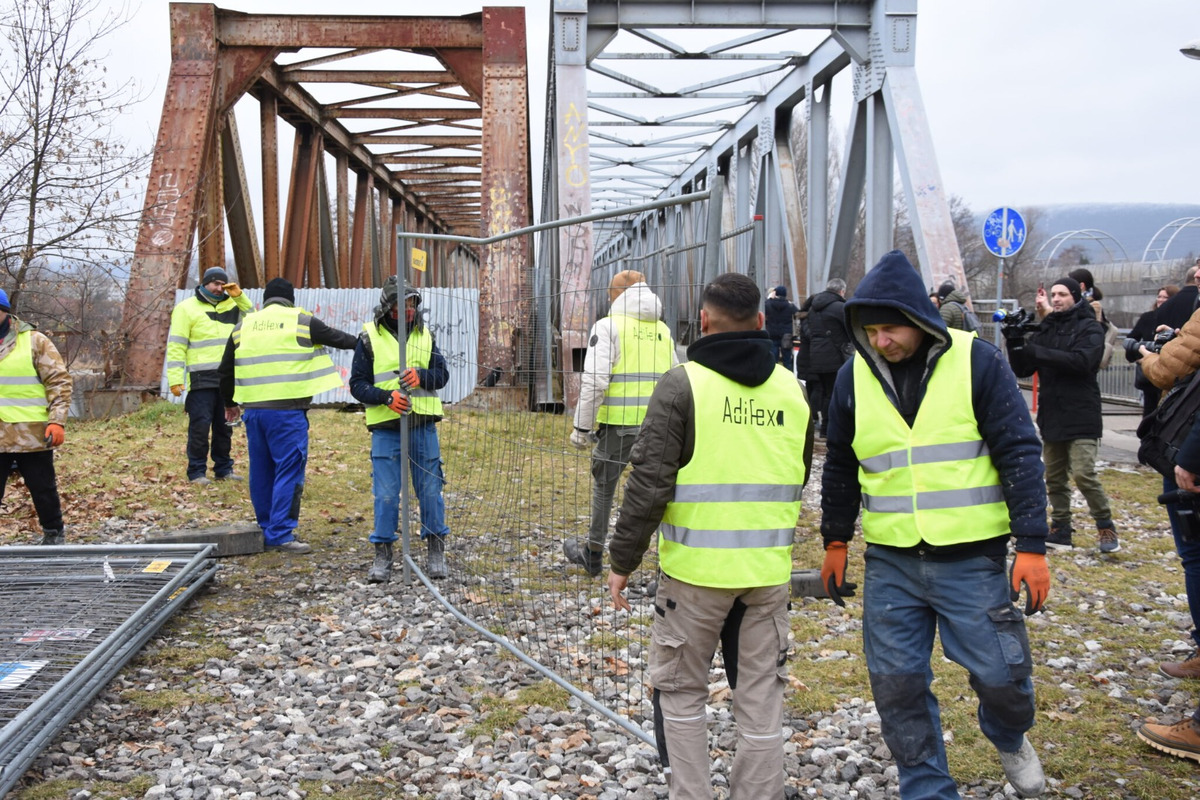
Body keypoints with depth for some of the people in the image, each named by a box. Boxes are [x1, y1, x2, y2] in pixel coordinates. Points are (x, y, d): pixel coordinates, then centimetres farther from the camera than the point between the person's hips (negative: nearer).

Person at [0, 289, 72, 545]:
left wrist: (57, 421, -14)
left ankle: (54, 535, 25)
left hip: (32, 435, -3)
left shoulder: (34, 341, -1)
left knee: (43, 489, 9)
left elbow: (59, 381, -4)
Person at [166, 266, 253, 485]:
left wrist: (239, 296, 2)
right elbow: (176, 346, -7)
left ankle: (223, 469, 20)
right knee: (200, 426, -6)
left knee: (224, 426, 11)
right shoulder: (186, 308, -3)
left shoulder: (230, 306, 14)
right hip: (201, 379, -5)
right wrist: (175, 379, -15)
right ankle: (197, 472, 2)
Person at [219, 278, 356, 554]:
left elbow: (225, 370, 20)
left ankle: (266, 531, 23)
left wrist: (230, 403, 35)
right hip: (287, 411, -5)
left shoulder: (243, 326, 14)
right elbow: (337, 338, 14)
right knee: (289, 471, -2)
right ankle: (281, 534, -6)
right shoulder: (302, 322, 1)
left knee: (261, 472, 14)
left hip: (253, 411, 5)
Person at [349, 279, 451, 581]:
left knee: (430, 489, 6)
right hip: (386, 428, -2)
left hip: (423, 426, 2)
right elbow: (357, 384, -1)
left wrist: (422, 376, -14)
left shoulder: (425, 335, 9)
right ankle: (383, 554, 11)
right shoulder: (370, 338, 0)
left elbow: (442, 374, 7)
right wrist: (386, 397, -18)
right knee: (386, 494, 0)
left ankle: (436, 551, 19)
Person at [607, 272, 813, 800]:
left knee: (681, 692, 12)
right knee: (761, 698, 13)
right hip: (769, 571, 4)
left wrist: (622, 561, -5)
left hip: (696, 569, -4)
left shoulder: (683, 384, -10)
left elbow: (649, 483, -13)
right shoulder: (791, 388, 7)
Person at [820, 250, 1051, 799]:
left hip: (972, 560, -2)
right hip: (890, 563, 3)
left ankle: (1009, 738, 38)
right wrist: (835, 542, 15)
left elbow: (1020, 454, -7)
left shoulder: (977, 361, -7)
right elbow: (840, 467, 14)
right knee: (897, 685, 5)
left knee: (1001, 673, 3)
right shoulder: (855, 376, 2)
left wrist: (1032, 546, -11)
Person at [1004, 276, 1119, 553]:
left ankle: (1106, 528, 3)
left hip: (1081, 418, -6)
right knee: (1055, 478, 10)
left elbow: (1081, 360, -22)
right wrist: (1015, 343, -9)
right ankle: (1060, 530, 18)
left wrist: (1037, 352, -24)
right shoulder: (1045, 329, 12)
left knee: (1084, 474, -13)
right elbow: (1022, 370, 8)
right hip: (1051, 416, 6)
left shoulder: (1090, 328, -4)